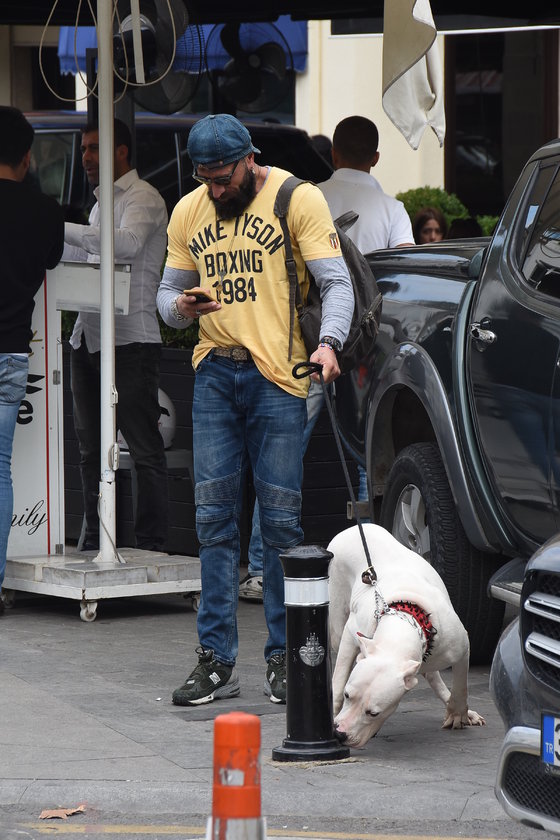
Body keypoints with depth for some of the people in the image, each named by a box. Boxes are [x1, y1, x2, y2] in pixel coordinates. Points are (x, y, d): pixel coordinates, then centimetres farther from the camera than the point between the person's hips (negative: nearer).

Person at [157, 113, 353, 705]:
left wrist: (328, 342, -23)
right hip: (214, 373, 4)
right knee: (214, 517, 1)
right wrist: (180, 307, -6)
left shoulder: (297, 200, -2)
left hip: (279, 374, -4)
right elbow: (168, 290, 18)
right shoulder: (188, 212, 13)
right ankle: (216, 661, 4)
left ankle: (282, 656, 6)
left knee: (282, 518, -3)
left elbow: (336, 281, -5)